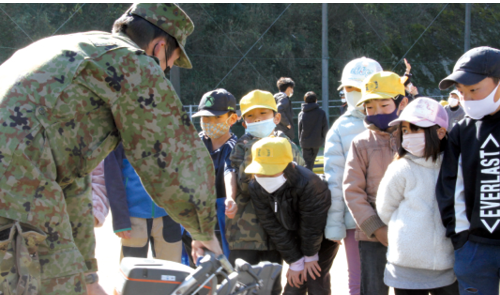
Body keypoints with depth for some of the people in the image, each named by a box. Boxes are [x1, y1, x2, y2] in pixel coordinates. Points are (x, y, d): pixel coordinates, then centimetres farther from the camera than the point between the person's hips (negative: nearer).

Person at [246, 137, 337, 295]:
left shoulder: (308, 184, -38)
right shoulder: (256, 187, -20)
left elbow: (312, 227, -24)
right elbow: (273, 228, -14)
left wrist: (310, 256, -11)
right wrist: (295, 262, -10)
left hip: (324, 235, -5)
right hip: (296, 236, 5)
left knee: (316, 280, -9)